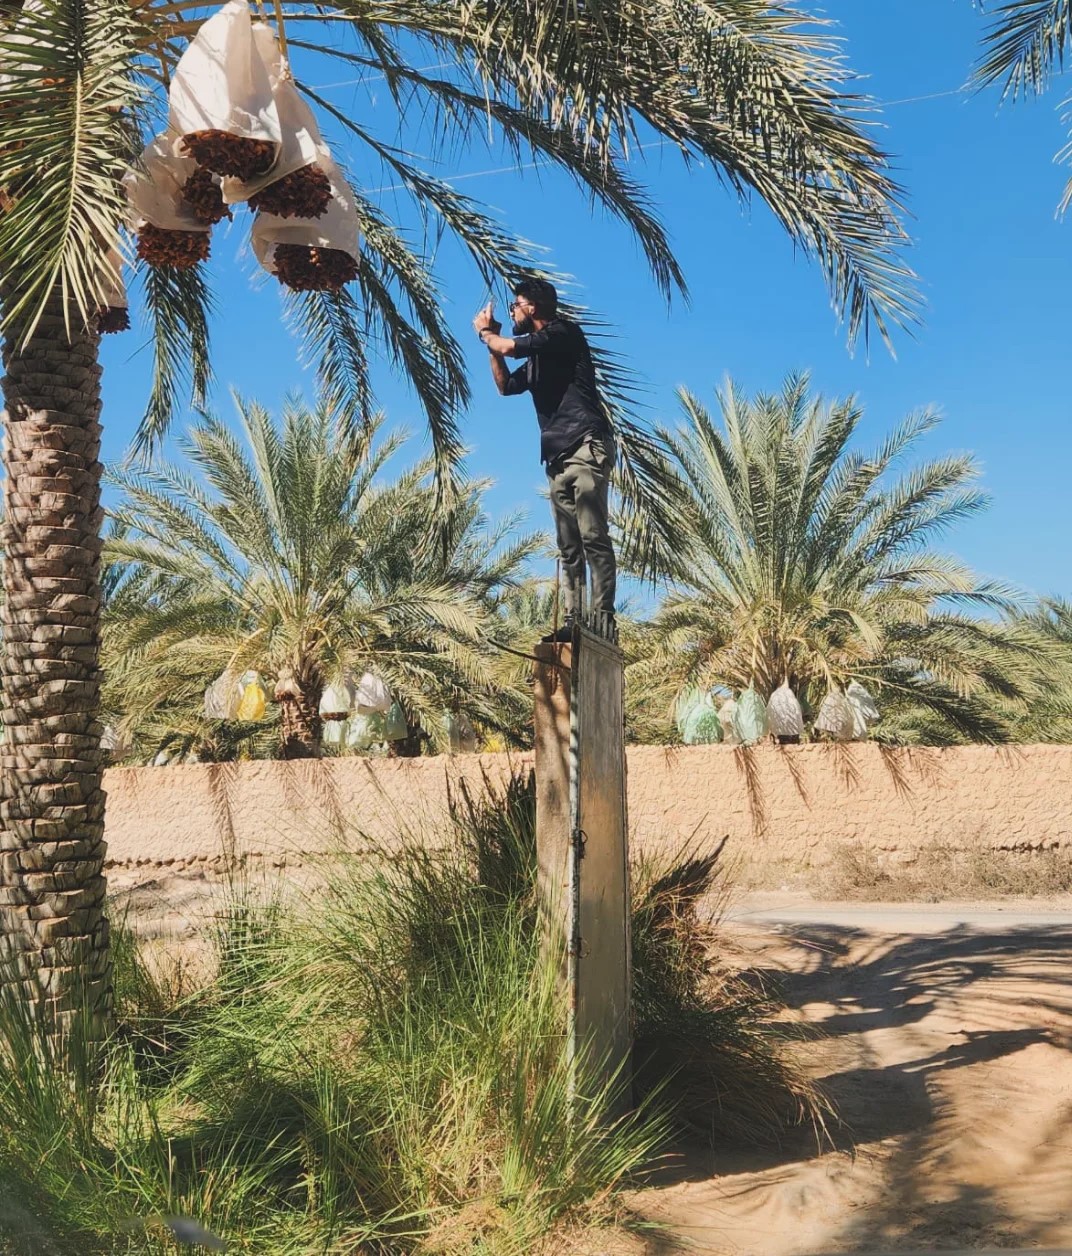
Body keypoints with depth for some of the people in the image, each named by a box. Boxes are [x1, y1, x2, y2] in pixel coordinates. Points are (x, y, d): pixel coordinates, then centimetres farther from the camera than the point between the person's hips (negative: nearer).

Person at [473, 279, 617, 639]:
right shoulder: (538, 358, 25)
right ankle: (573, 622, 0)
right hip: (559, 457, 9)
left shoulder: (564, 331, 0)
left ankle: (602, 619, -21)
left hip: (586, 446, -9)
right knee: (569, 547, 2)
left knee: (593, 537, -16)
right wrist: (490, 340, 24)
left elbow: (509, 347, -11)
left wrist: (485, 332, 11)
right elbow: (505, 385, 35)